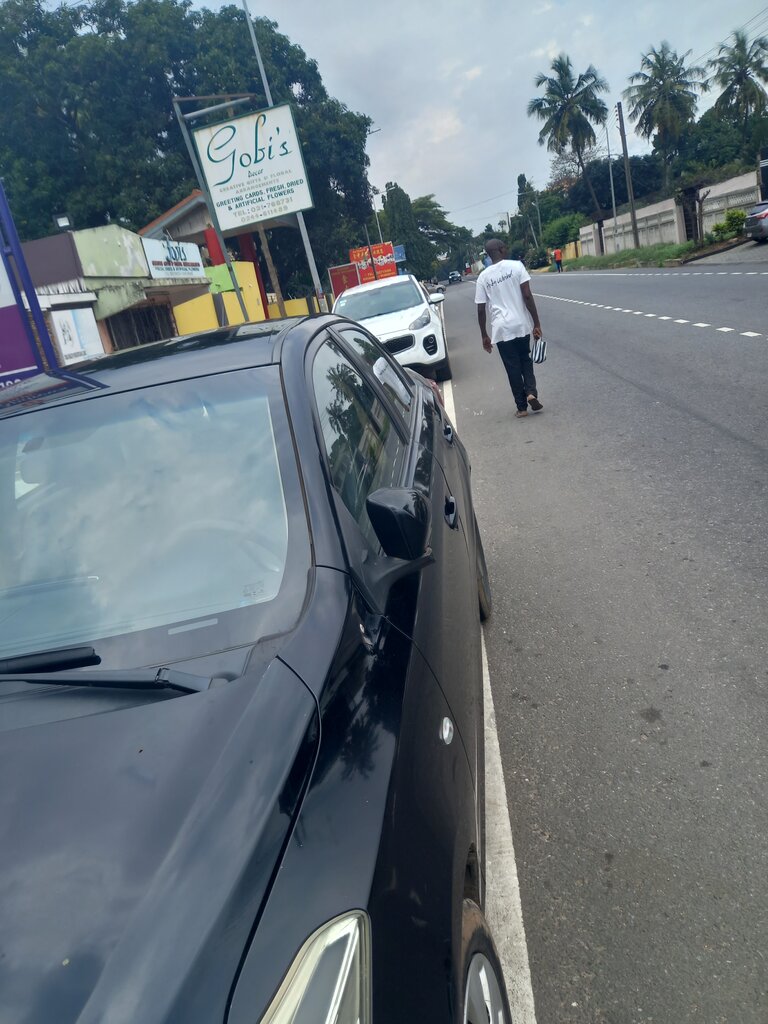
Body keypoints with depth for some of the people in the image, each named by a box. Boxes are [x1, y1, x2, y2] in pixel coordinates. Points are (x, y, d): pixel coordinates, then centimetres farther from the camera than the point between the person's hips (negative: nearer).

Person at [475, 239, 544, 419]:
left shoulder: (483, 276, 2)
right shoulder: (516, 266, -3)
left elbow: (481, 309, 2)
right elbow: (527, 296, -10)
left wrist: (484, 336, 11)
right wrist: (536, 323, -5)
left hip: (501, 329, 1)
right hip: (521, 324, 0)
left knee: (513, 367, 10)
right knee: (525, 360, 19)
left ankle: (522, 407, 13)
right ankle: (531, 392, -2)